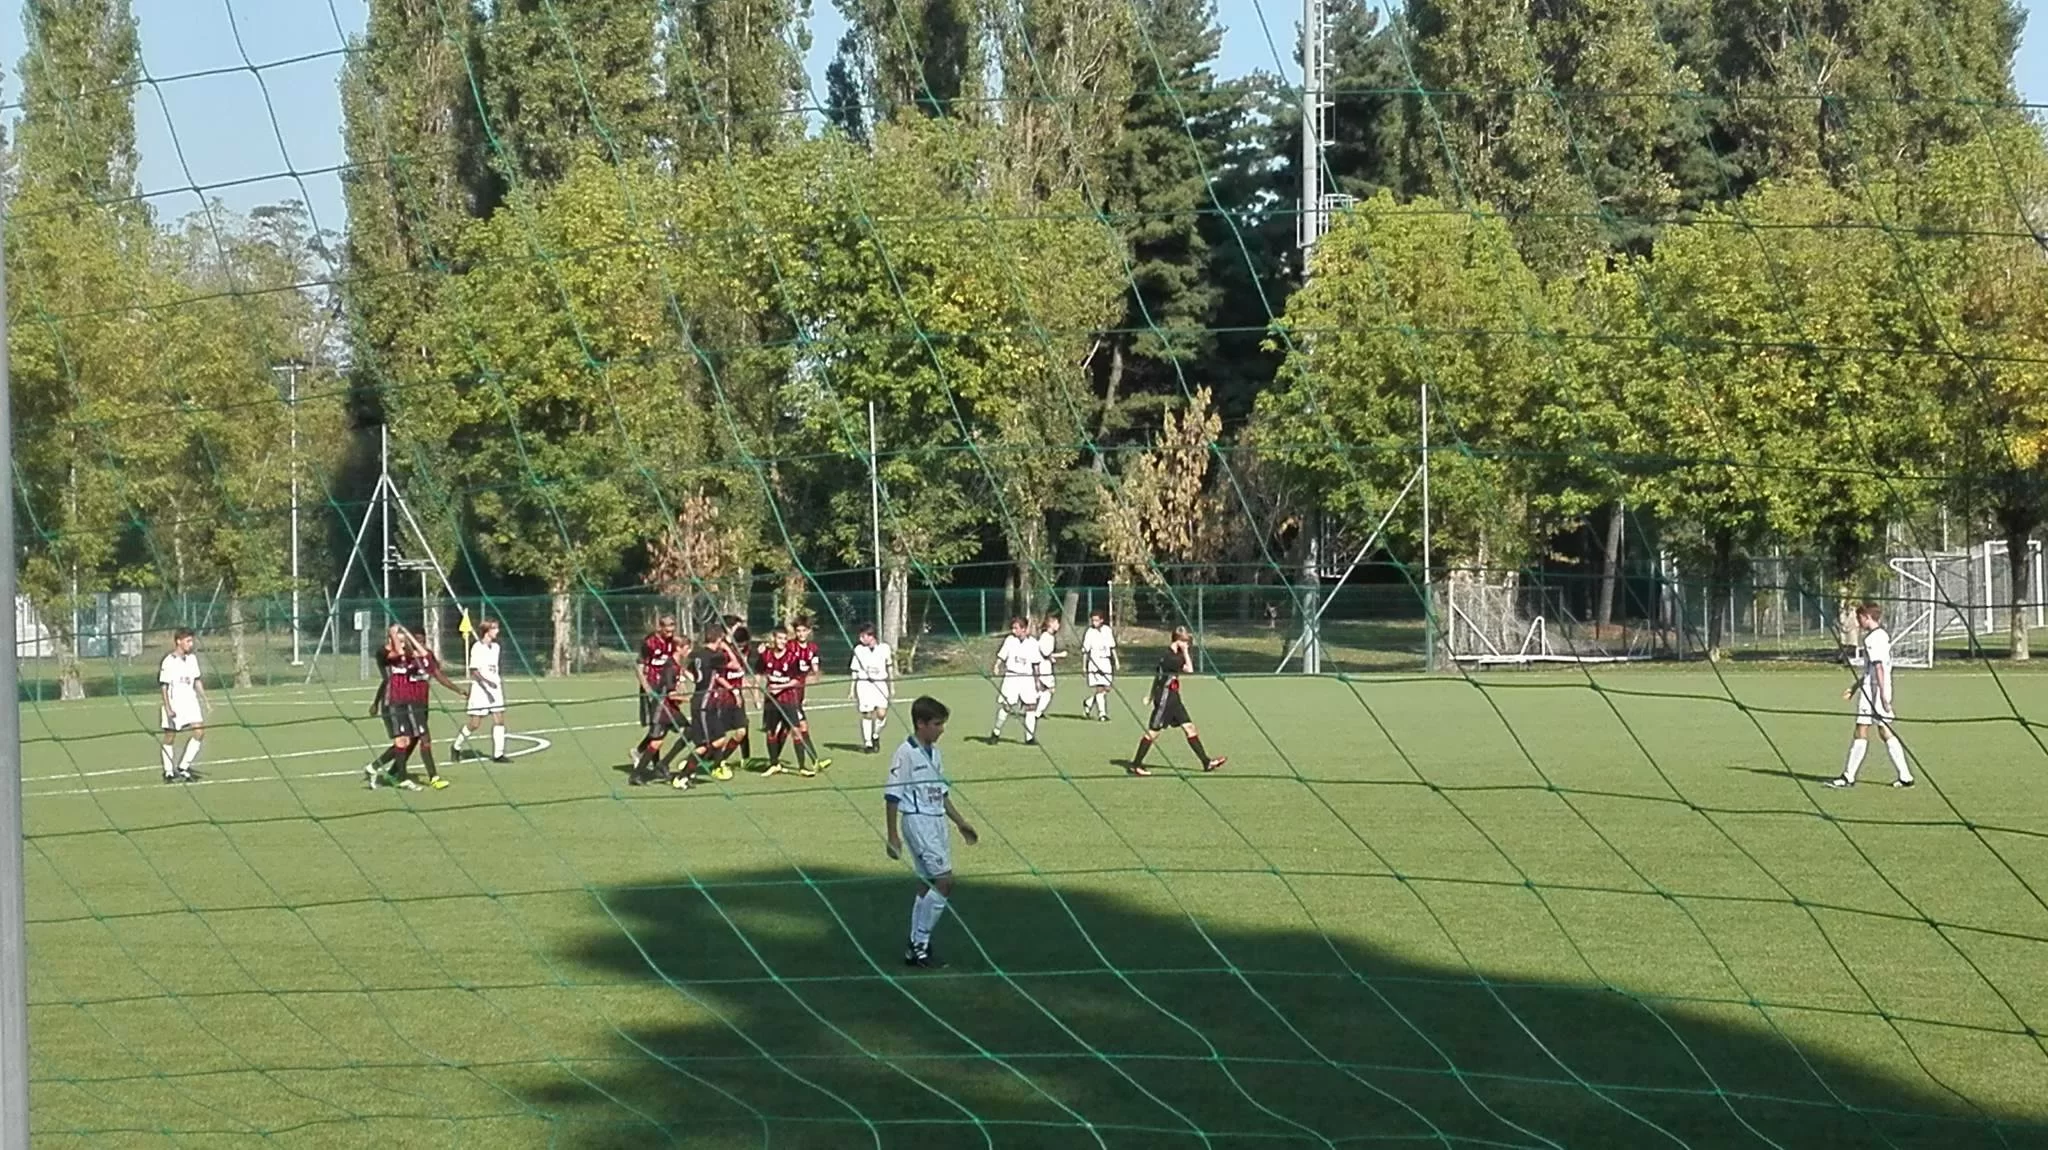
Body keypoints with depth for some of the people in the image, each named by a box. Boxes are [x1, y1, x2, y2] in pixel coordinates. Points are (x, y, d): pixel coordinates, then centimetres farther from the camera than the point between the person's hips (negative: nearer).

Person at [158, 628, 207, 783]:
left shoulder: (192, 659, 7)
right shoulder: (168, 662, -11)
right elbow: (164, 686, -11)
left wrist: (205, 699, 13)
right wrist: (168, 708, -16)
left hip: (190, 702, 5)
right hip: (174, 704, -5)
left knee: (199, 732, -8)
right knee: (170, 737, 5)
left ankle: (183, 767, 2)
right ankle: (168, 772, 17)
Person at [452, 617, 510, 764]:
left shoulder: (495, 647, 10)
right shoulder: (477, 647, -11)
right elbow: (474, 671, -15)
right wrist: (487, 682, -26)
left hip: (494, 688, 6)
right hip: (480, 689, -6)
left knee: (499, 720, -3)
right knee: (475, 723, -3)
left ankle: (498, 754, -1)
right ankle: (456, 747, 18)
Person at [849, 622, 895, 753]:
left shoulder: (884, 648, 1)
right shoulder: (859, 650, 1)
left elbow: (889, 668, 13)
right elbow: (855, 671, 7)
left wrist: (891, 687, 15)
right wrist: (852, 689, 5)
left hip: (881, 683, 0)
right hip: (864, 684, 0)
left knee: (881, 713, -9)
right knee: (867, 714, -3)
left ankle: (876, 736, 17)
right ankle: (867, 743, 9)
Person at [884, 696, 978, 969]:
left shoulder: (934, 752, 12)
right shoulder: (906, 754, -13)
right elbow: (892, 796, -13)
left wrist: (960, 822, 23)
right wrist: (893, 836, -14)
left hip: (937, 821, 9)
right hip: (918, 821, -9)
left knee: (928, 886, 10)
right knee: (943, 882, -13)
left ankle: (917, 947, 17)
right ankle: (918, 944, -6)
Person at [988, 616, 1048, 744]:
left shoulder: (1033, 643, 2)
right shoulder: (1009, 640, 0)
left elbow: (1036, 664, 9)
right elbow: (1001, 656, 0)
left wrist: (1038, 680, 9)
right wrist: (996, 666, -19)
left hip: (1028, 678, 1)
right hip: (1011, 676, -1)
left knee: (1031, 706, -5)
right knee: (1005, 705, -6)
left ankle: (1030, 737, 1)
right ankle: (996, 733, 11)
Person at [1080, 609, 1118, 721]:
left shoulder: (1107, 630, 4)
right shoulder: (1089, 633, -8)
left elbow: (1112, 647, 15)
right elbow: (1085, 650, -6)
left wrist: (1116, 660, 14)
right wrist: (1084, 666, -7)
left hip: (1106, 662, 5)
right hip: (1094, 662, -5)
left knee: (1107, 688, 5)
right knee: (1099, 688, -11)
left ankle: (1088, 702, 27)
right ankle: (1102, 713, -7)